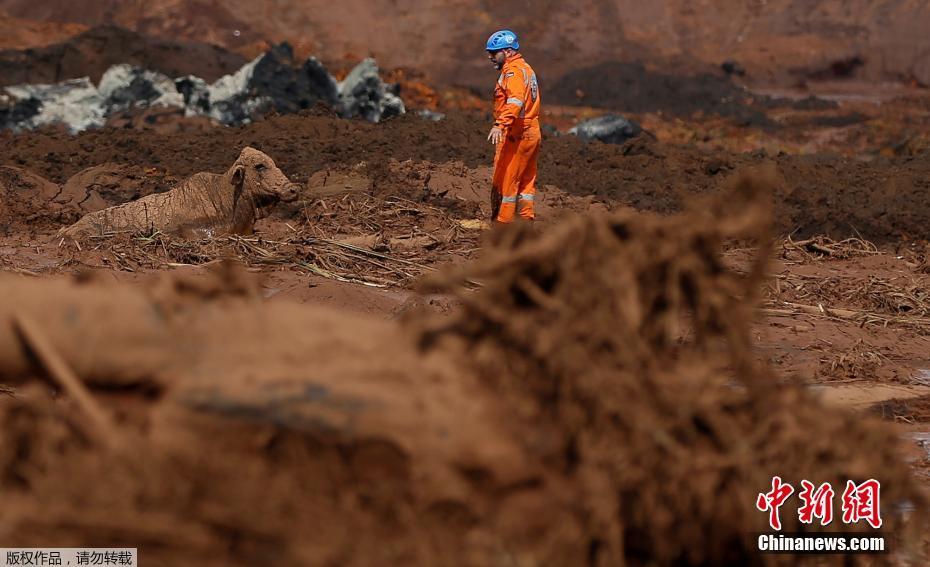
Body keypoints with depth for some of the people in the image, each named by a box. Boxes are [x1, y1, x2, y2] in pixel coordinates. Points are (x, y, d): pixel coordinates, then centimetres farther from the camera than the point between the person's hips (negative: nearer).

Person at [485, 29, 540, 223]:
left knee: (504, 181, -5)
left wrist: (500, 125, -41)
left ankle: (502, 223, -4)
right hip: (531, 133, 10)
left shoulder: (513, 71, -13)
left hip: (516, 135, -10)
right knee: (526, 180, 12)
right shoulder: (525, 68, 19)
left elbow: (515, 101, -29)